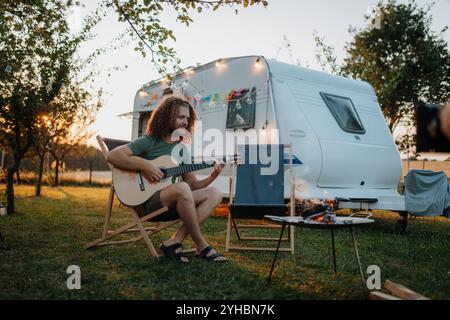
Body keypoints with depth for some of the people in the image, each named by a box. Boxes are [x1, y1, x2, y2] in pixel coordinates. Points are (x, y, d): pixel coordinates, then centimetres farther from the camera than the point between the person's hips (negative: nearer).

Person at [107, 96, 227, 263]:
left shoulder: (181, 150, 15)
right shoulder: (148, 142, -5)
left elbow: (193, 184, 12)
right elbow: (112, 156, -16)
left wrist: (211, 177, -7)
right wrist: (145, 165, -22)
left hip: (171, 204, 7)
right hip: (144, 201, -7)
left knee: (214, 194, -10)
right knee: (181, 188, -36)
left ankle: (175, 241, -20)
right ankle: (201, 246, -21)